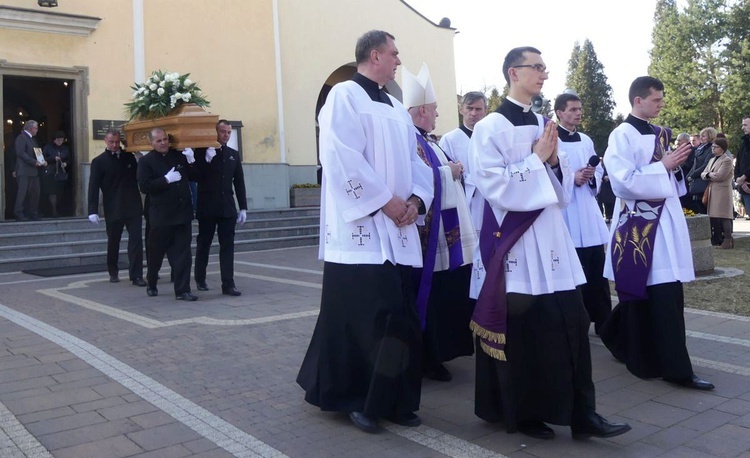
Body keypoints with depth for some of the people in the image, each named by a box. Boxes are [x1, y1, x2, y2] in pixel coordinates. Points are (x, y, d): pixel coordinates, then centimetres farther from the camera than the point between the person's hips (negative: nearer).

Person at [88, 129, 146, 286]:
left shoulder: (129, 157, 8)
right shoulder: (99, 162, -1)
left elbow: (138, 177, 16)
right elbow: (93, 187, -5)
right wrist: (93, 211, -12)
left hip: (133, 207, 2)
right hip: (113, 209, -1)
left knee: (136, 241, -5)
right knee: (113, 242, 11)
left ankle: (136, 275, -3)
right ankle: (113, 272, 29)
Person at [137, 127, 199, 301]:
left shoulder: (179, 156, 9)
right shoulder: (146, 161, -2)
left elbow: (195, 176, 15)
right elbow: (145, 186, -12)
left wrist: (191, 161, -2)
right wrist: (166, 179, -18)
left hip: (182, 213, 3)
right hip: (161, 215, -2)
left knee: (183, 254, 0)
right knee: (155, 254, 12)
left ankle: (182, 290, 4)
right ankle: (151, 285, 33)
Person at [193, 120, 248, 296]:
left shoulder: (234, 154, 10)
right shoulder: (203, 152, -1)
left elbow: (239, 183, 10)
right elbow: (196, 177, -5)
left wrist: (243, 207, 6)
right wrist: (207, 159, -18)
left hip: (227, 208, 3)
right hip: (207, 208, -2)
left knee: (227, 246, -2)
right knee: (204, 244, 9)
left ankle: (228, 284, -3)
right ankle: (200, 279, 26)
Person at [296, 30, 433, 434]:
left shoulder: (396, 108, 21)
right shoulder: (344, 95, -4)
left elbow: (415, 160, 17)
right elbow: (342, 158, -16)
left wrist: (415, 199, -2)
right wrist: (385, 201, -15)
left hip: (398, 231, 8)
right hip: (360, 228, -7)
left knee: (399, 317, 7)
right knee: (364, 318, -6)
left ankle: (394, 400, 19)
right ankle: (353, 397, 10)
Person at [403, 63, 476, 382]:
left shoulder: (425, 140, 18)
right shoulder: (410, 140, -14)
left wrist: (452, 168, 8)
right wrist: (450, 171, -12)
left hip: (445, 234, 11)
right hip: (430, 235, -11)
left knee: (445, 296, 16)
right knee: (431, 299, -3)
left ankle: (438, 351, 27)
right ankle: (428, 359, 7)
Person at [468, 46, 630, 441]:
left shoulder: (542, 124, 14)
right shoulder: (491, 127, -7)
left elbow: (559, 185, 19)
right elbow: (492, 184, -17)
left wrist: (554, 161, -2)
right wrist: (536, 158, -12)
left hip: (549, 234, 7)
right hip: (514, 237, -7)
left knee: (570, 322, 3)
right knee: (521, 328, 0)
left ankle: (581, 414, 12)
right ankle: (522, 414, 17)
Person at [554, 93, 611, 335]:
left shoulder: (586, 140, 15)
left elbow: (599, 171, 18)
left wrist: (592, 177, -3)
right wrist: (573, 179, -20)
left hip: (589, 213, 6)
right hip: (565, 213, -6)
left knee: (598, 272, 9)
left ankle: (602, 322, 18)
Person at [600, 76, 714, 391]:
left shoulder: (659, 134, 15)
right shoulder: (622, 136, -9)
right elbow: (624, 181, -18)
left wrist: (676, 167, 1)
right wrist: (664, 166, -16)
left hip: (666, 222, 8)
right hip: (640, 226, -8)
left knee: (667, 296, 11)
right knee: (658, 298, -5)